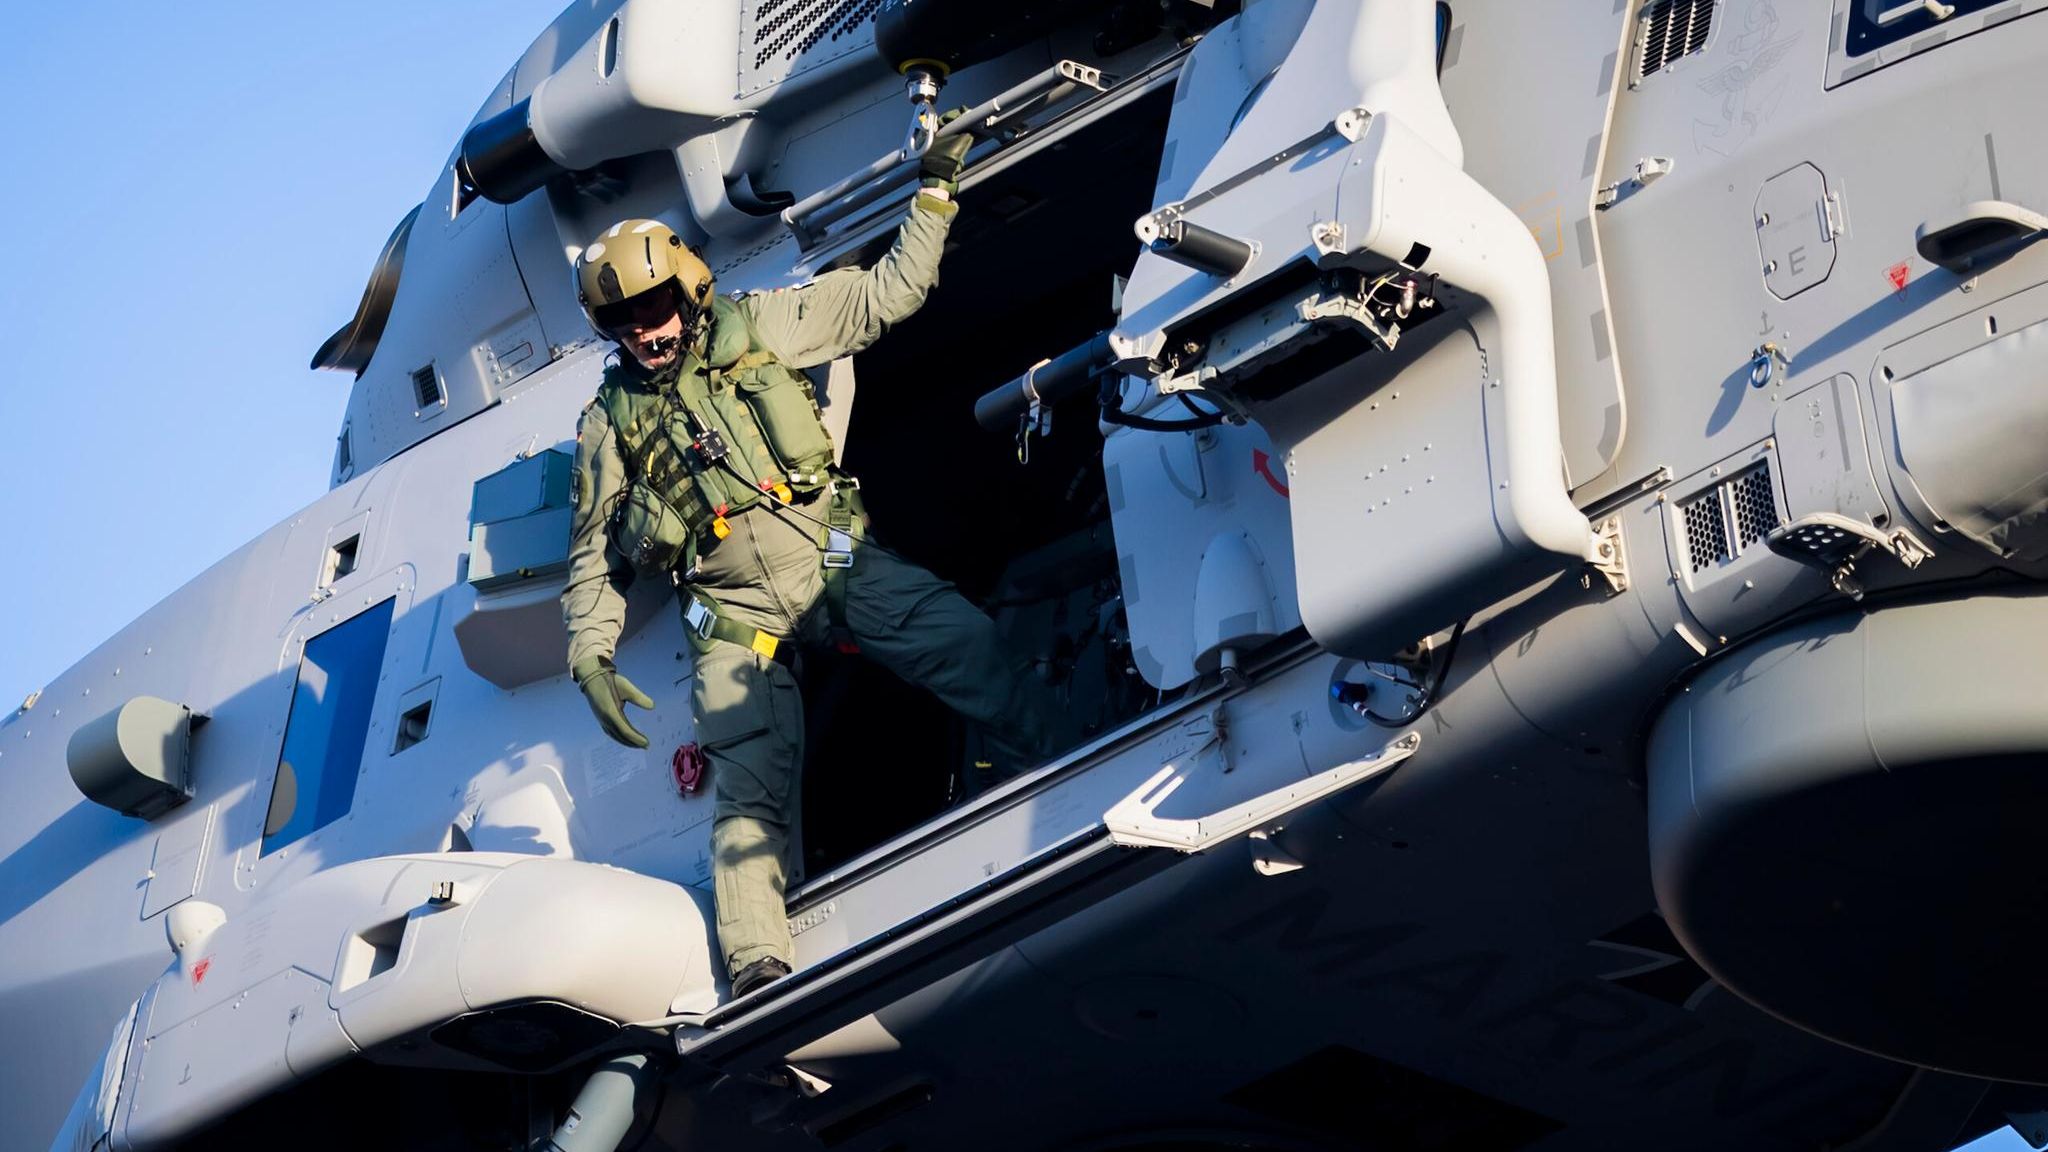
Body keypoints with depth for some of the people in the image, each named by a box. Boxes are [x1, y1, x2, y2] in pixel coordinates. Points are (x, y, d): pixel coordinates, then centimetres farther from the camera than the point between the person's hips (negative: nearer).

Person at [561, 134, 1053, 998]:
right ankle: (758, 975, -25)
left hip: (836, 560, 0)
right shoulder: (610, 421, 14)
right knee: (749, 790, -15)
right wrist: (590, 656, 5)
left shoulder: (756, 330, 10)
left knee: (972, 650, -23)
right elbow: (593, 553, 18)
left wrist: (934, 192, 7)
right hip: (736, 618, 0)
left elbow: (882, 296, 13)